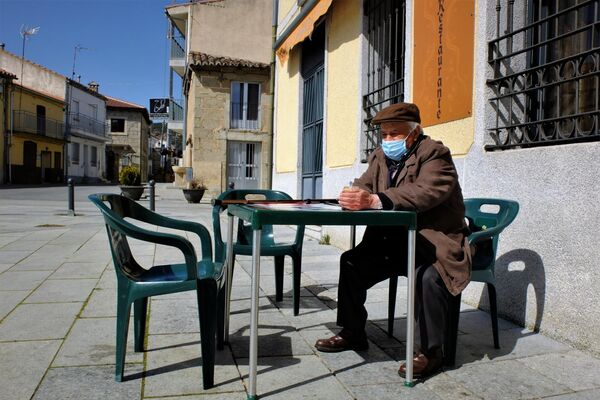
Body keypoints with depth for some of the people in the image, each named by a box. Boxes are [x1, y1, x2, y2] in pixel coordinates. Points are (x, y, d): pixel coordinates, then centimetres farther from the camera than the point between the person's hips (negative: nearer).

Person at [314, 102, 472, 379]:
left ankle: (429, 350, -12)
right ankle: (352, 333, 12)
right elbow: (363, 186, 3)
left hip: (435, 241, -6)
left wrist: (375, 200, -40)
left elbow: (425, 193, -30)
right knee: (351, 262, -3)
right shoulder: (380, 156, 11)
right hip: (393, 240, 7)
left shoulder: (434, 154, -12)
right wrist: (354, 196, -24)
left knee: (429, 276, -33)